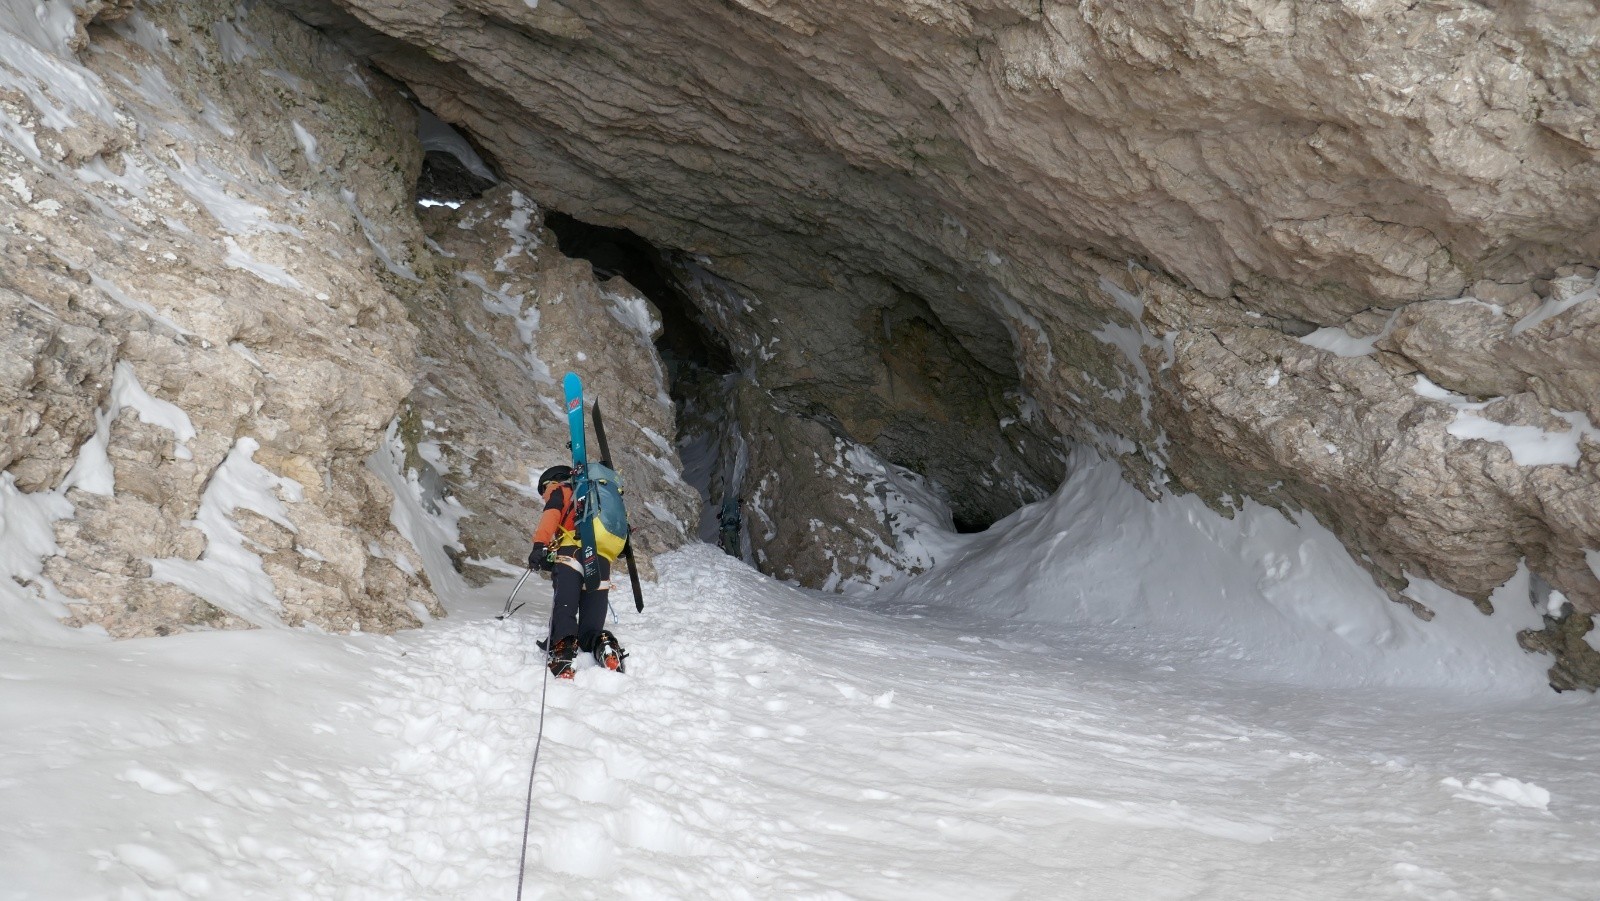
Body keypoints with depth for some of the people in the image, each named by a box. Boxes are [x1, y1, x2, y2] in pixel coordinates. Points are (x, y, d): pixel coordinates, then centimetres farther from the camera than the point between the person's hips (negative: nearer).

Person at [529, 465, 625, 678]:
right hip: (602, 562, 6)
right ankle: (606, 646, -25)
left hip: (573, 553, -6)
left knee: (564, 610, -24)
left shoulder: (559, 490, 20)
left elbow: (552, 513, -1)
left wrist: (540, 545, -13)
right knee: (589, 630, 6)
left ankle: (563, 650, -51)